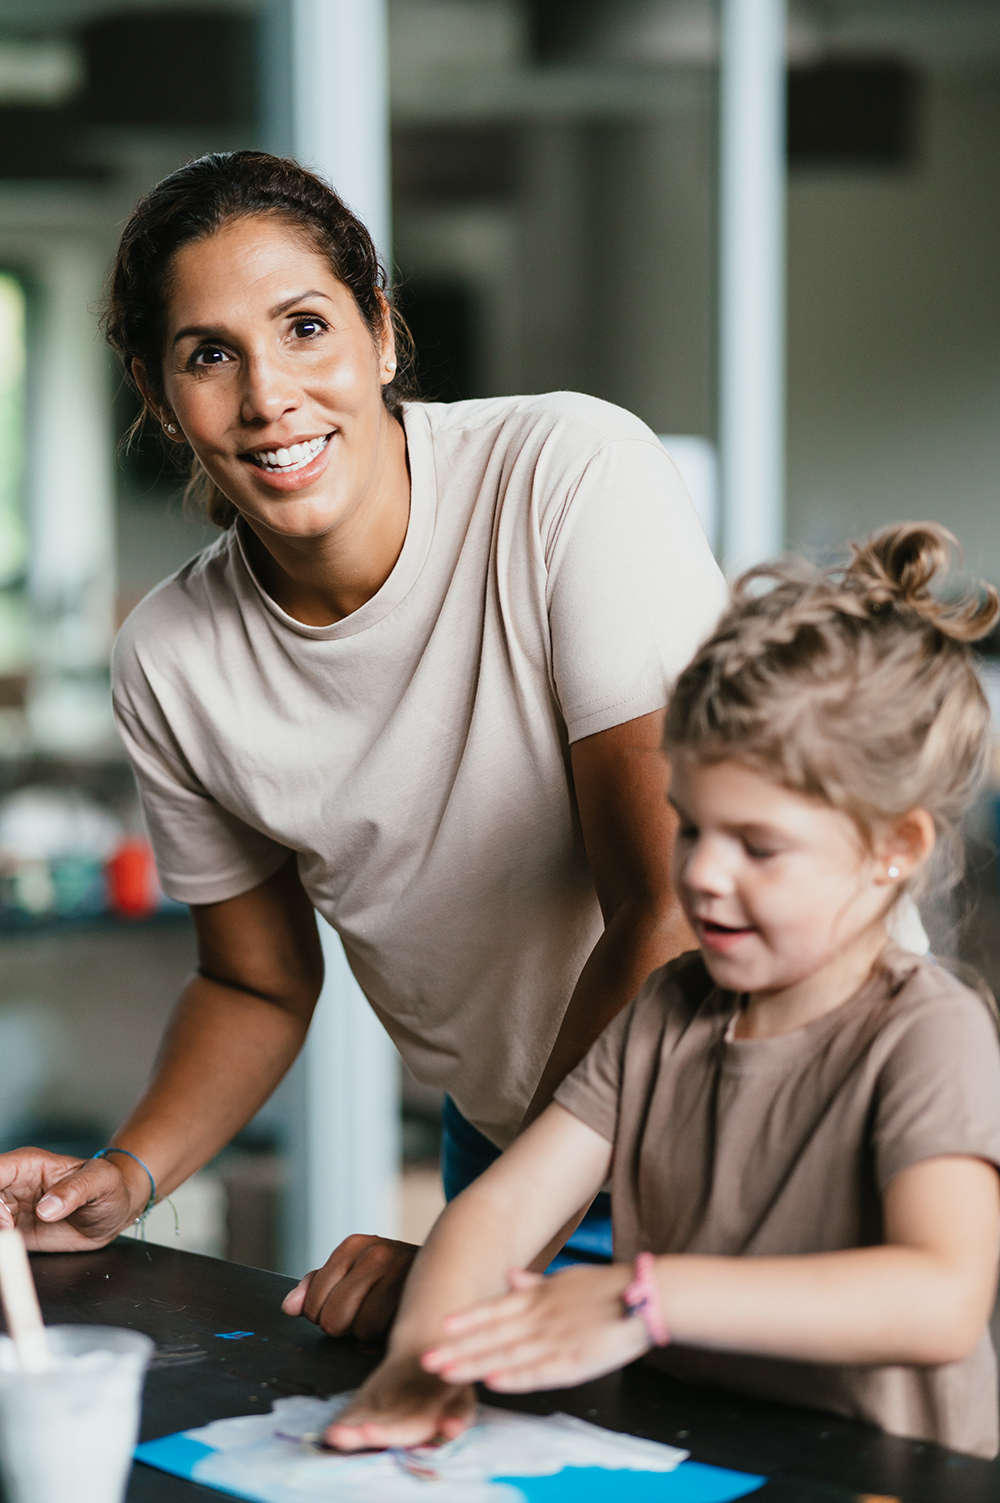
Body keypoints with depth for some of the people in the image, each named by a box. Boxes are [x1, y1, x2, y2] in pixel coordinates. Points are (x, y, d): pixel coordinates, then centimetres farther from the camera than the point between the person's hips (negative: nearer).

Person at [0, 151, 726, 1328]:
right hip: (510, 1136, 4)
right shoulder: (170, 668, -9)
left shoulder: (577, 475, -24)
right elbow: (259, 985, 7)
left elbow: (673, 915, -25)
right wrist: (127, 1174, -11)